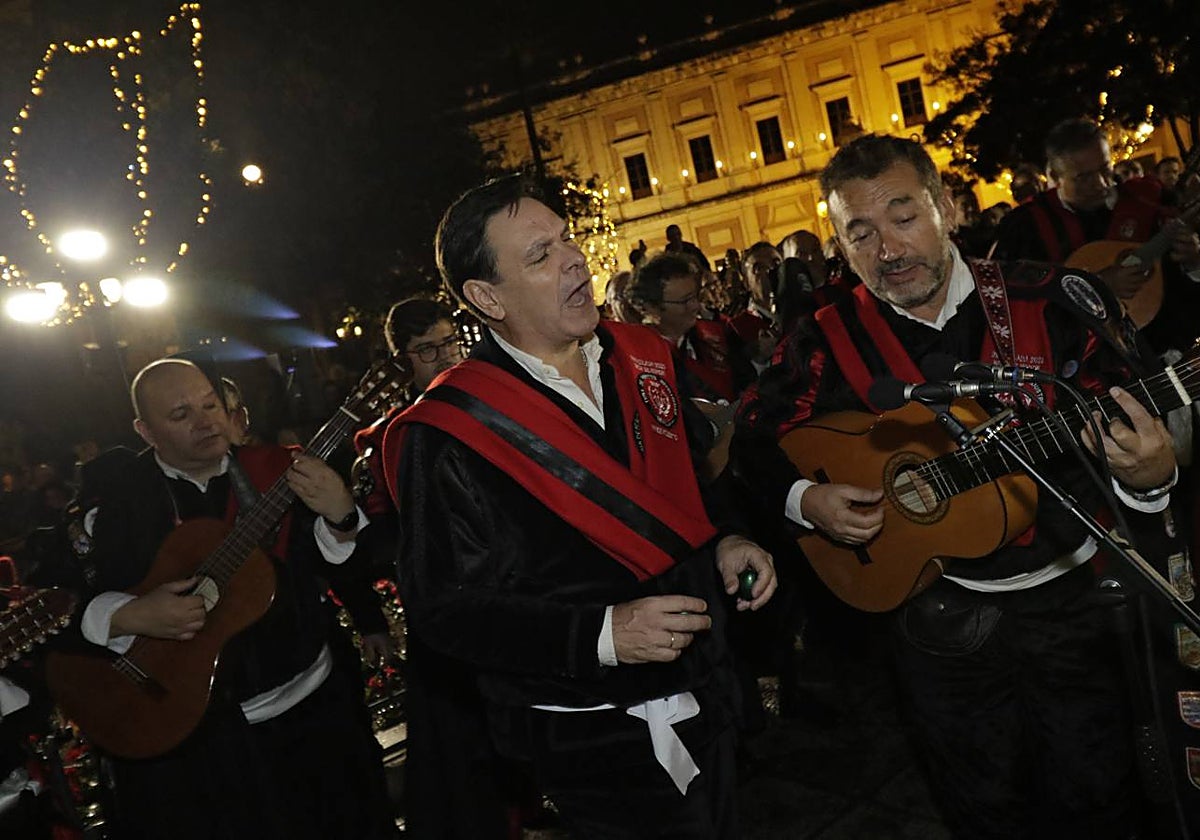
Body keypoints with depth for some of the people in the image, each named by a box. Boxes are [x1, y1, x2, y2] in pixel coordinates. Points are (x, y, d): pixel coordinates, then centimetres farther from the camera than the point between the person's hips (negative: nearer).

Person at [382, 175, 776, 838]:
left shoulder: (639, 359, 0)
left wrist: (724, 542, -3)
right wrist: (601, 635, -27)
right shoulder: (447, 436, -20)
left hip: (704, 699, 7)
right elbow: (445, 610, -19)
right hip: (595, 743, -6)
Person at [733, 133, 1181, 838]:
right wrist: (805, 500, -14)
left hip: (1073, 598, 0)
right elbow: (754, 440, 3)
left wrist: (1150, 475, -27)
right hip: (942, 616, 0)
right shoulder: (830, 344, -9)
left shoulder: (1054, 301, -10)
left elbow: (1144, 433, -5)